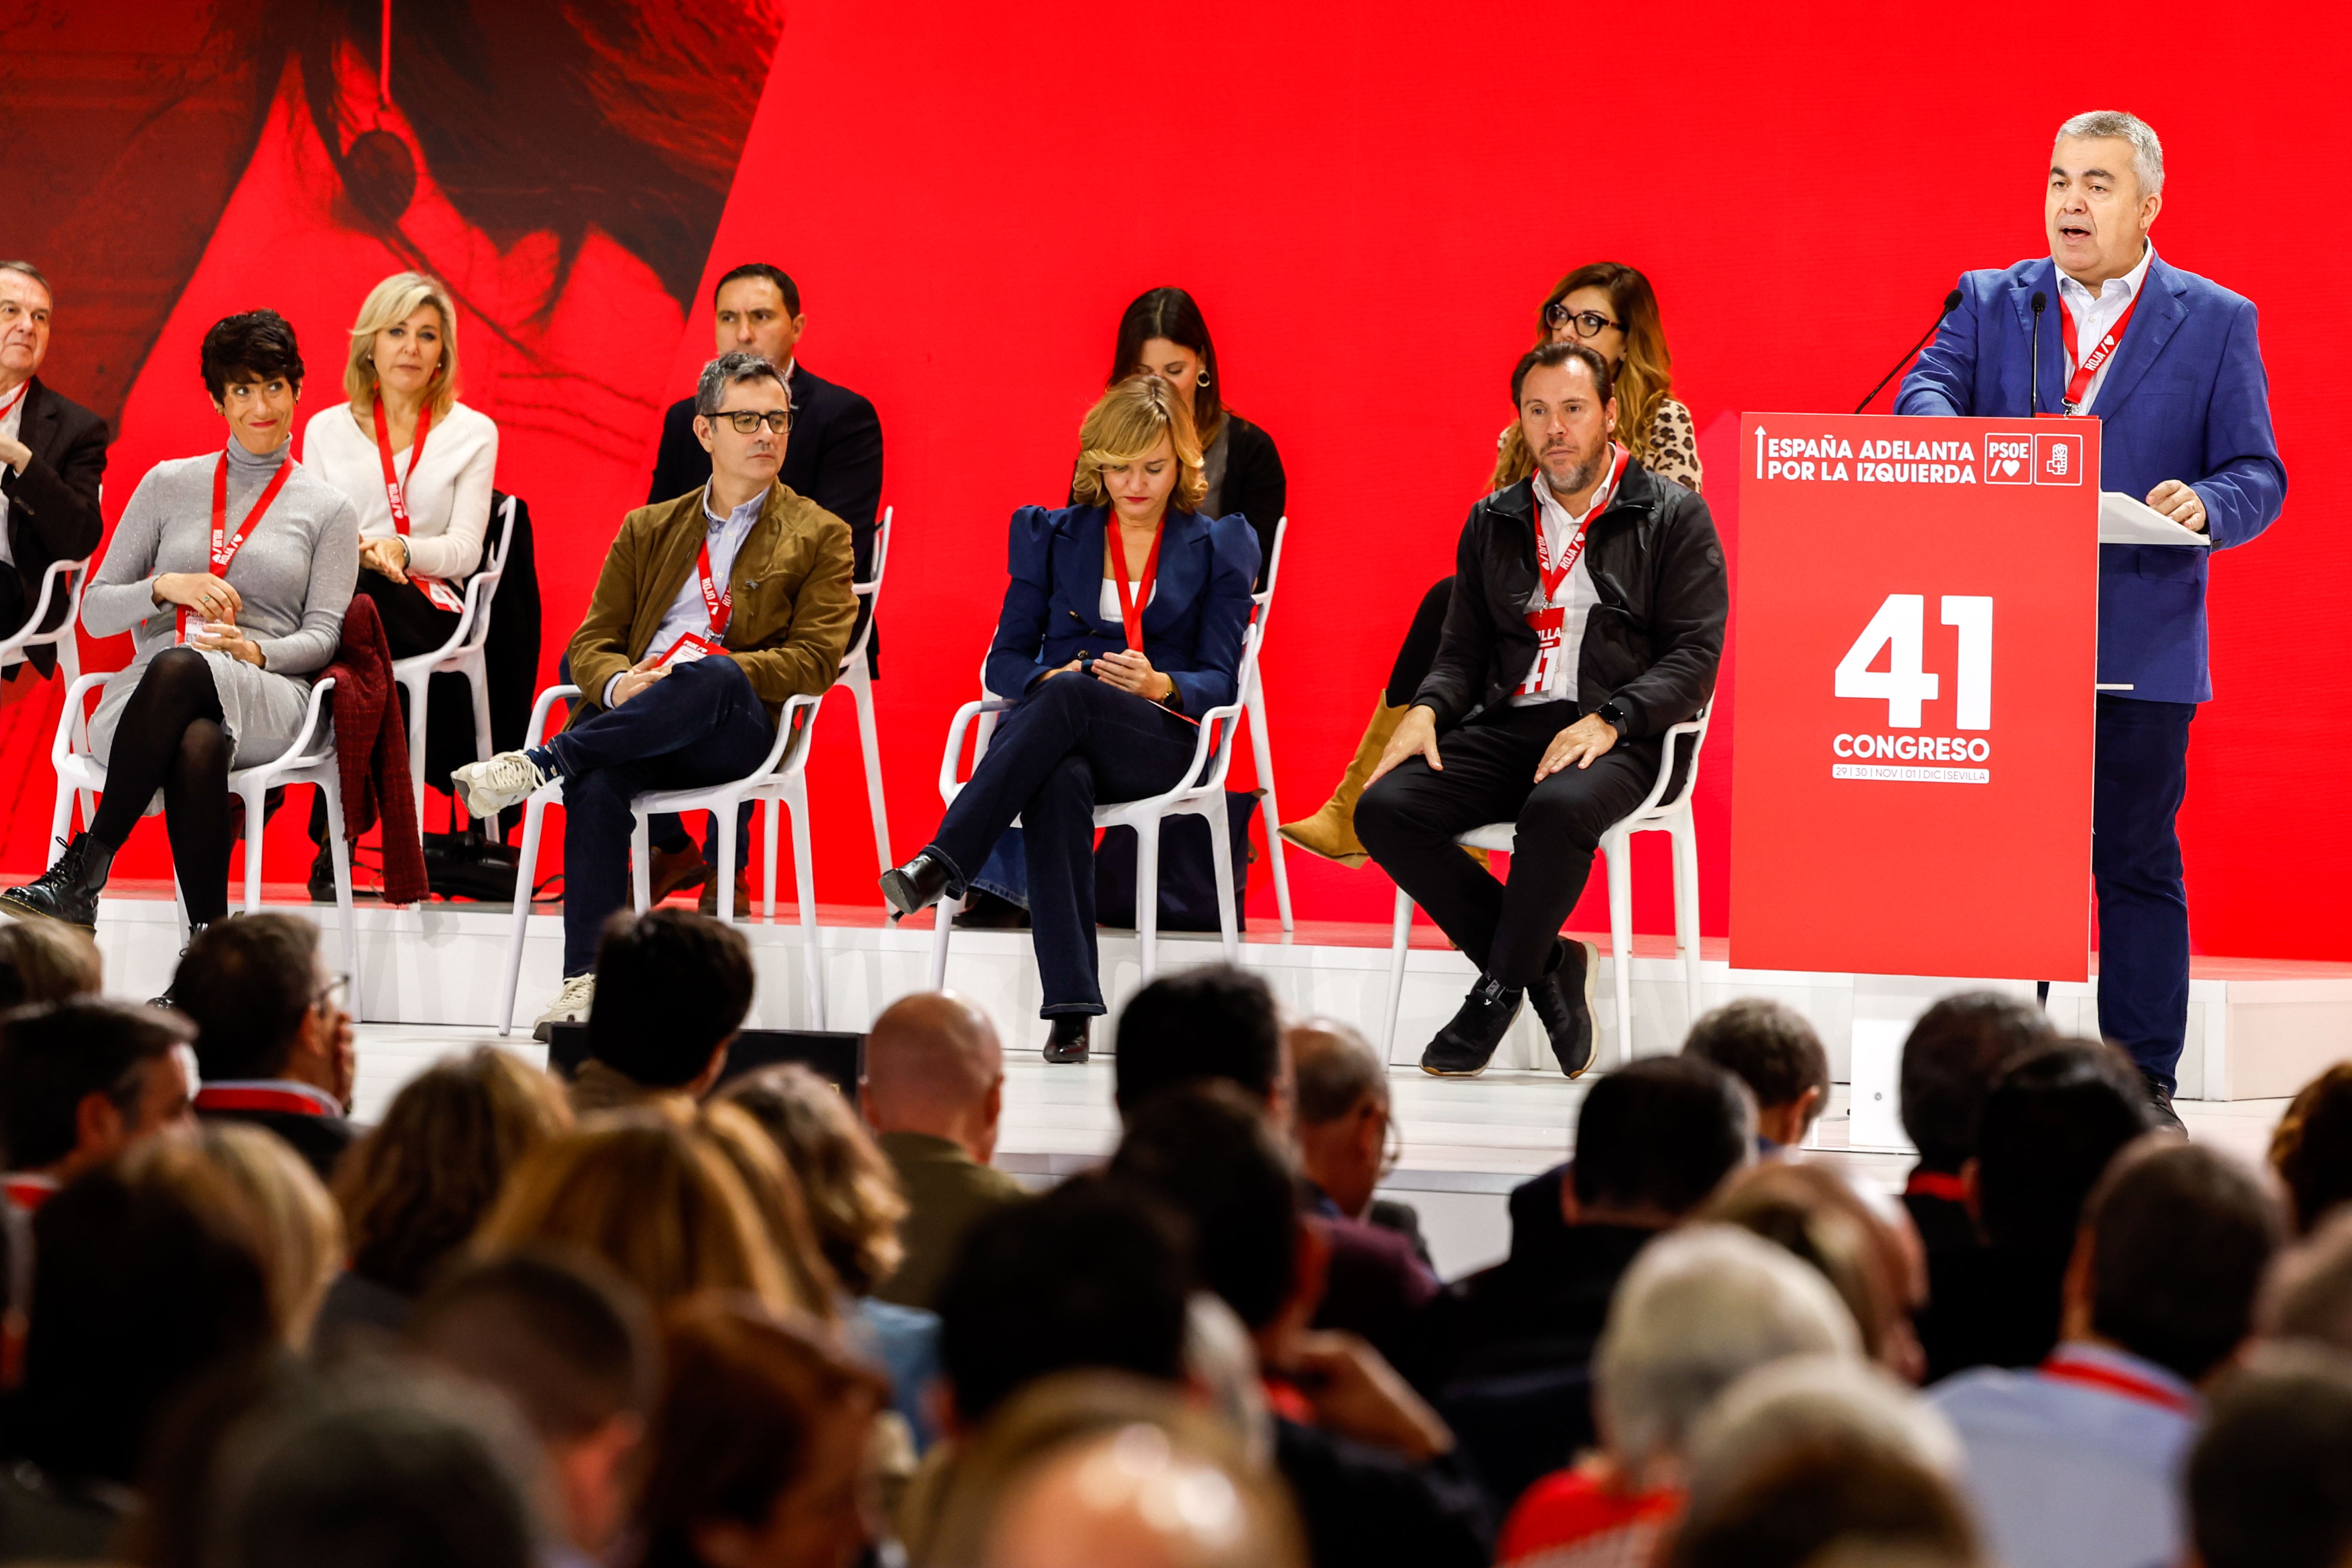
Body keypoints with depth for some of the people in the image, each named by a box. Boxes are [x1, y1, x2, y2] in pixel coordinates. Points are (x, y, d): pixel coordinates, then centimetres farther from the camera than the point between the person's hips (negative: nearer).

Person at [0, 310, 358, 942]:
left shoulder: (327, 508, 16)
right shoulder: (168, 485, 19)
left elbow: (321, 635, 8)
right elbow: (95, 612, 16)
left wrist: (256, 651, -14)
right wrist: (166, 587, -5)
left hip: (265, 702, -1)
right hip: (143, 697, 1)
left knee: (179, 668, -41)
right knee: (197, 747, -40)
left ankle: (83, 870, -41)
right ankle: (207, 941, -41)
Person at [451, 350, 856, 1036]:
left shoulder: (819, 536, 15)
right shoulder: (648, 530, 24)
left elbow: (816, 660, 2)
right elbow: (591, 642, 17)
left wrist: (707, 671, -13)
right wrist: (620, 684, -9)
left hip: (736, 728, -2)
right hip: (632, 724, 2)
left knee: (714, 678, -39)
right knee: (596, 784, -34)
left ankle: (544, 761, -36)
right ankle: (587, 981, -39)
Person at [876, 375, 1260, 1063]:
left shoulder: (1219, 546, 14)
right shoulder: (1051, 535, 18)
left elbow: (1219, 680, 5)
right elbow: (1005, 660, 13)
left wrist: (1158, 686, -17)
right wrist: (1050, 677, -11)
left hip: (1156, 737, -1)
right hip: (1048, 731, 1)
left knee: (1070, 698, -37)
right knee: (1060, 784, -39)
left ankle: (942, 864, -45)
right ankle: (1071, 1008, -48)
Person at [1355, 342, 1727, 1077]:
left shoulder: (1673, 516, 4)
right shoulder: (1493, 524, 18)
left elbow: (1694, 656, -3)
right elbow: (1465, 649, 20)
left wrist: (1608, 721, -19)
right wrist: (1427, 708, -3)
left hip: (1618, 736, -5)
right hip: (1508, 725, 5)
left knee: (1561, 810, -39)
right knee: (1385, 809, -22)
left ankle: (1500, 989, -18)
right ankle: (1545, 964, -12)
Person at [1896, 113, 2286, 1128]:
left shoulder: (2217, 322, 5)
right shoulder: (1990, 302, 11)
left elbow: (2258, 475, 0)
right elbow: (1925, 392, -5)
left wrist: (2204, 505, -23)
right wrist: (1952, 437, -29)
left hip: (2142, 648, -2)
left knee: (2138, 866, 3)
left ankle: (2143, 1082, 8)